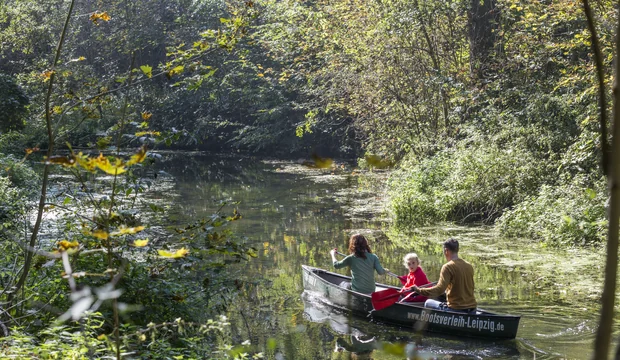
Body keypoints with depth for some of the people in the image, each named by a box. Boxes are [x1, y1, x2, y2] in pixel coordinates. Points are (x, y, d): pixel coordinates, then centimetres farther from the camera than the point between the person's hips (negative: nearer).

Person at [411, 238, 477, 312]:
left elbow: (439, 289, -23)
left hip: (456, 309, -7)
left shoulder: (448, 267, -13)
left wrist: (419, 290, -18)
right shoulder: (469, 266, 7)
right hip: (472, 309, 7)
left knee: (428, 303, 16)